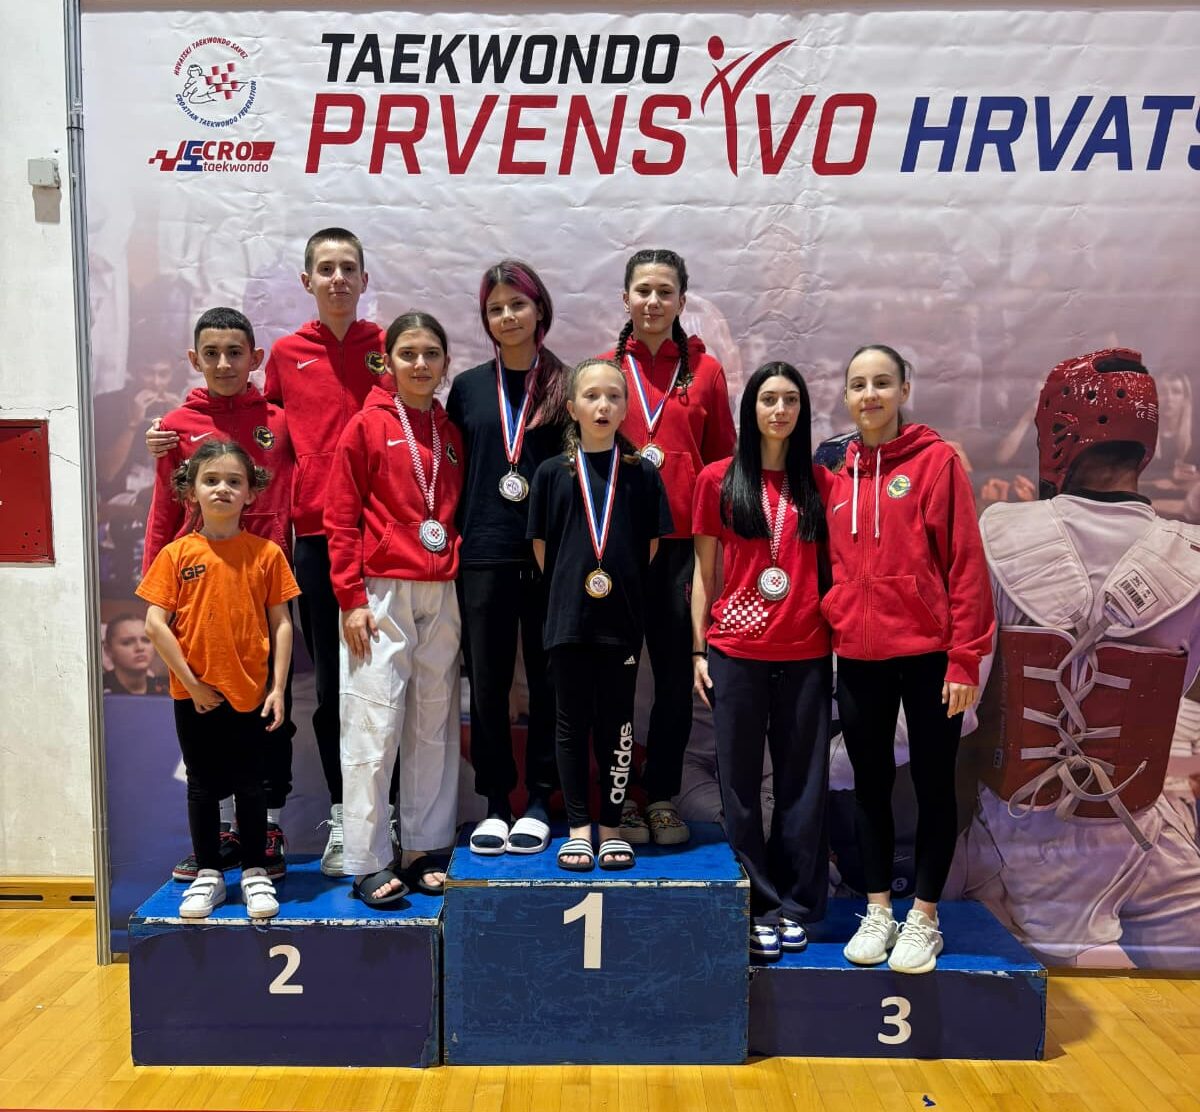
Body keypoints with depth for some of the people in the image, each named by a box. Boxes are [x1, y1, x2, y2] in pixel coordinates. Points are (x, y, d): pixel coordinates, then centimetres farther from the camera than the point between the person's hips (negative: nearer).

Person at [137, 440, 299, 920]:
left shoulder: (266, 553, -2)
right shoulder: (176, 554, -2)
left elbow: (281, 623, -1)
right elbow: (155, 624, -5)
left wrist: (278, 687, -5)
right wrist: (191, 682, -8)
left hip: (249, 691, -1)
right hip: (194, 693, 1)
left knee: (250, 785, 9)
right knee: (202, 786, 13)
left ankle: (255, 874, 23)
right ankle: (207, 875, 27)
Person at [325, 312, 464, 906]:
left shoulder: (450, 433, 14)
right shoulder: (367, 426, 1)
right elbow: (340, 517, -3)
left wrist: (460, 576, 9)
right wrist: (351, 597, -10)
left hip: (441, 595, 5)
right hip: (381, 591, -4)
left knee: (434, 724, 8)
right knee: (374, 726, -4)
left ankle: (424, 848, 19)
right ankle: (369, 861, 6)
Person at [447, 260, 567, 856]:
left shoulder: (566, 384, 5)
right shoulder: (467, 387, 10)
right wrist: (456, 537, 2)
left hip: (549, 554, -1)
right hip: (483, 555, 2)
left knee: (547, 677, 6)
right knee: (487, 680, 5)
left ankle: (539, 799, 19)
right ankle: (494, 802, 18)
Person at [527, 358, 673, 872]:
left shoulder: (642, 473, 2)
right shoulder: (553, 472, 2)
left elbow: (651, 545, 5)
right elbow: (541, 545, 7)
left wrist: (626, 587, 5)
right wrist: (568, 586, 6)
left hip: (622, 618, 0)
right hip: (568, 617, 0)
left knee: (617, 724, 8)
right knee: (572, 723, 8)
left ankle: (611, 825, 21)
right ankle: (578, 826, 19)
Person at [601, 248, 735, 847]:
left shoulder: (704, 370, 5)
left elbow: (721, 460, 7)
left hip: (682, 543, 0)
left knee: (677, 674, 7)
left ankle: (663, 796, 23)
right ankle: (619, 795, 21)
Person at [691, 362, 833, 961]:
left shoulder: (817, 483, 8)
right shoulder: (718, 479, 3)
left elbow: (828, 567, 9)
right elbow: (705, 572, 5)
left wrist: (838, 636, 1)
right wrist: (699, 649, 1)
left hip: (806, 652, 1)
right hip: (736, 651, -1)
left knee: (803, 781, 7)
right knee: (741, 783, 5)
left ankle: (794, 902, 22)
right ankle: (757, 903, 18)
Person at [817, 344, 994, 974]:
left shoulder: (936, 460, -5)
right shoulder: (832, 472, 7)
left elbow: (965, 562, -8)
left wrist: (965, 656, -12)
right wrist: (832, 627, 7)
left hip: (927, 653, -4)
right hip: (858, 657, 4)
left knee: (933, 784, 9)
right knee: (870, 784, 13)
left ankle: (924, 916, 24)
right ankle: (878, 911, 28)